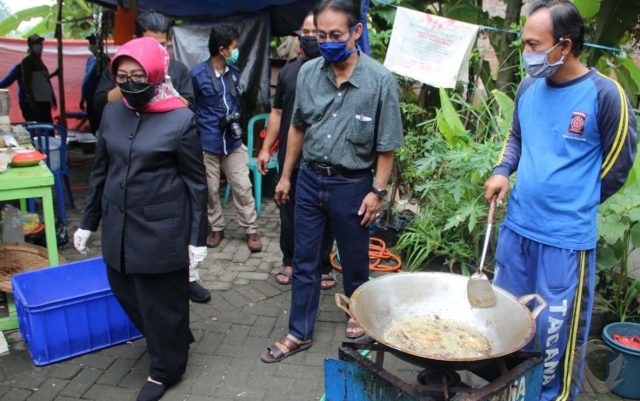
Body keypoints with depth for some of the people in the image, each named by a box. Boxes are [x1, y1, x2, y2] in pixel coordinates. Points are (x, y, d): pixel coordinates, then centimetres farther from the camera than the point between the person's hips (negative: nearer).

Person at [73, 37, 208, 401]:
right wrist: (88, 221, 14)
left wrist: (198, 237, -8)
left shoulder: (181, 119, -11)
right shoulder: (112, 113, 5)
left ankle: (165, 368, 30)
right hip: (118, 226, 6)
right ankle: (176, 340, 42)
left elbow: (196, 182, -8)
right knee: (127, 293, 16)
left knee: (163, 300, 7)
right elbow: (101, 170, 13)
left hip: (161, 229, -6)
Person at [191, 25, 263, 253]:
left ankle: (251, 230, 13)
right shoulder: (197, 74, -10)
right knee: (211, 190, 9)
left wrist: (235, 120, 8)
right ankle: (216, 228, 26)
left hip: (233, 142, 3)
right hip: (207, 143, -3)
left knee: (243, 188, 2)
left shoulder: (234, 72, 5)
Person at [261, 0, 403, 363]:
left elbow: (386, 145, -8)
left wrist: (378, 191, -10)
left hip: (352, 184, -3)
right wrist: (286, 175, 11)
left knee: (354, 259, 15)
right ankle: (300, 333, 27)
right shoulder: (309, 72, -3)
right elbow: (298, 127, 8)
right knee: (304, 260, 12)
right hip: (310, 179, 4)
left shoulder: (380, 80, -14)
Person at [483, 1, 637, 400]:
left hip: (566, 238, -6)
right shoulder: (528, 88, 3)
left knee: (556, 331, 8)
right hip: (516, 227, 6)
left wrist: (574, 205, 4)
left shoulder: (605, 94, -12)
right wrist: (502, 172, 1)